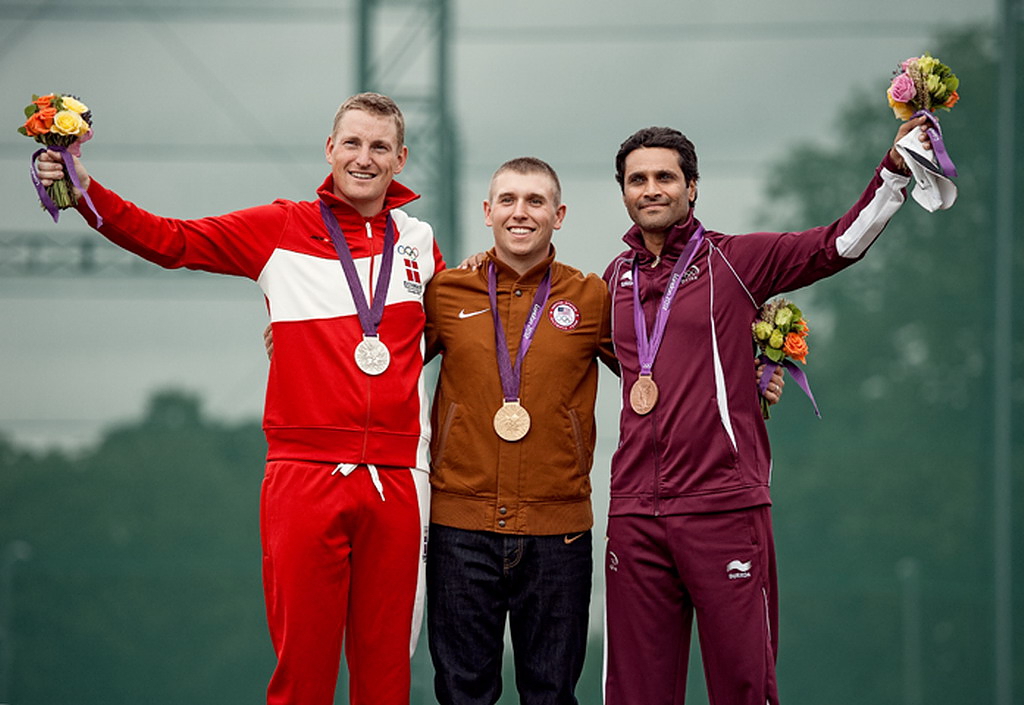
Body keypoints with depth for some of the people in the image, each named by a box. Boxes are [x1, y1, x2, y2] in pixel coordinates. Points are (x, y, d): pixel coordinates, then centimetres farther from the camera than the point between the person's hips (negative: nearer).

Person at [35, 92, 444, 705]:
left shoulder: (420, 242, 13)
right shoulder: (282, 229, 6)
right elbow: (169, 241, 5)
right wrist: (86, 191, -5)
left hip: (397, 481, 2)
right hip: (304, 473, -2)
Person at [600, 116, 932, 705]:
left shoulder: (736, 259, 1)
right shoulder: (617, 278, 15)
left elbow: (842, 242, -6)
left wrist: (896, 169, -14)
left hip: (725, 505, -4)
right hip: (636, 515, 4)